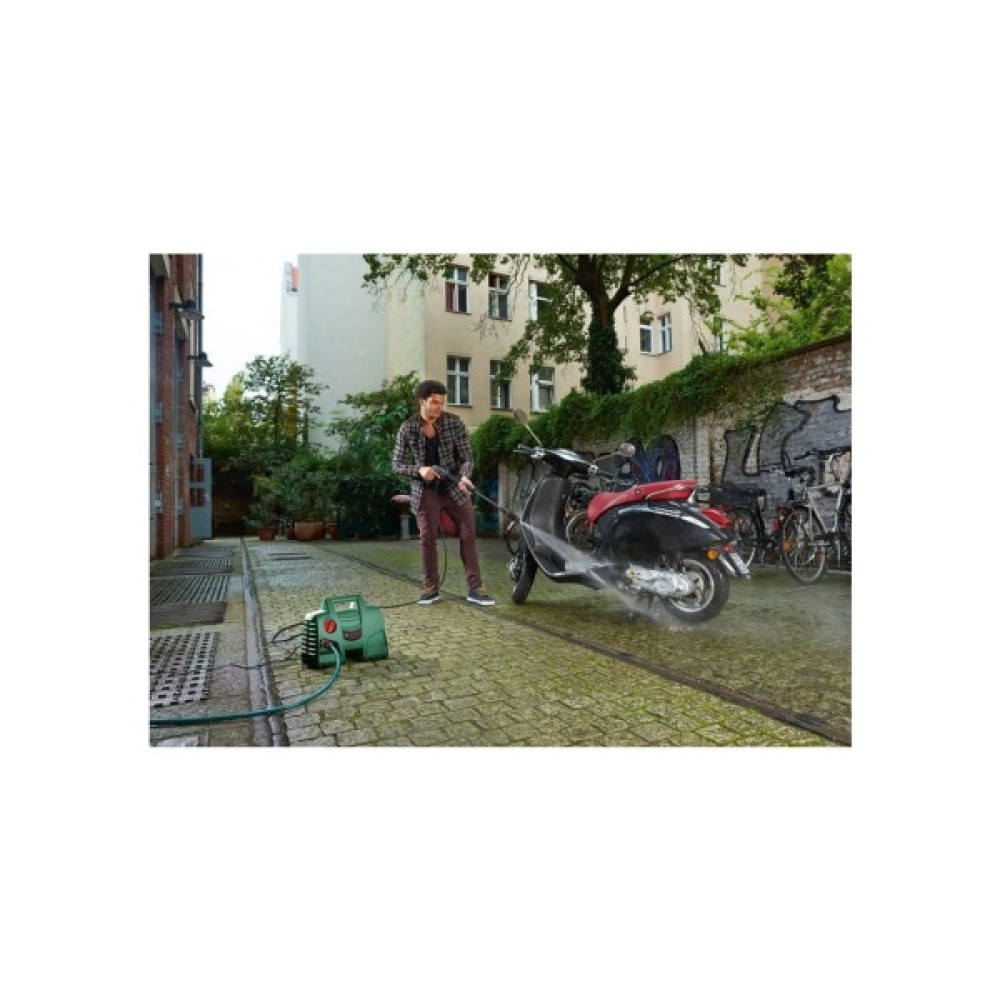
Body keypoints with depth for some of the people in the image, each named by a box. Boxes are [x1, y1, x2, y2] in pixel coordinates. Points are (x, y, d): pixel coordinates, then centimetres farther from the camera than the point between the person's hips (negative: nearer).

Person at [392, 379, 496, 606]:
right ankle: (431, 588, 20)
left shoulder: (454, 423, -7)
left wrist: (464, 477, -27)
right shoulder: (407, 428, -6)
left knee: (468, 536, 0)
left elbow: (466, 456, -6)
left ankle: (475, 588, 9)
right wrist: (419, 470, -21)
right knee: (427, 539, 5)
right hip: (425, 491, 0)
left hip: (455, 488, 0)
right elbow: (396, 464, -2)